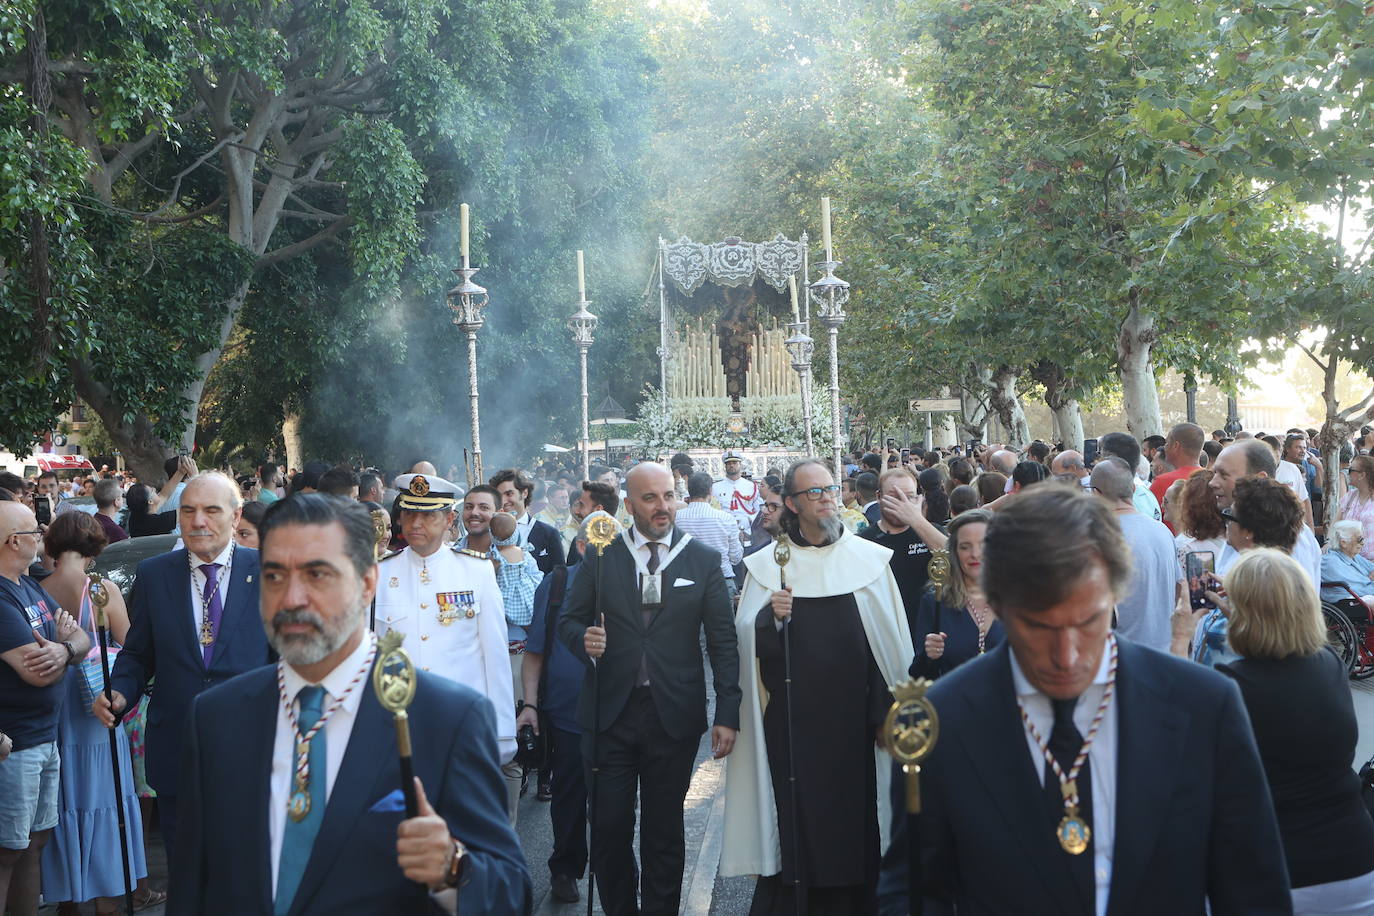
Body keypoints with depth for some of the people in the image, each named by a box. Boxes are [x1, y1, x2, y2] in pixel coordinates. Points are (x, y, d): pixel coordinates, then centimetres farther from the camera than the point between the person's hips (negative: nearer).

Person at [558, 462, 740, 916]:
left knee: (664, 831, 9)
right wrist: (584, 639, -15)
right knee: (609, 828, 5)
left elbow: (723, 641, 1)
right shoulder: (600, 556, 4)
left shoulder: (703, 560, 2)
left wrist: (728, 713, -5)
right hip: (609, 712, 1)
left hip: (674, 715, 0)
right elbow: (569, 621, 9)